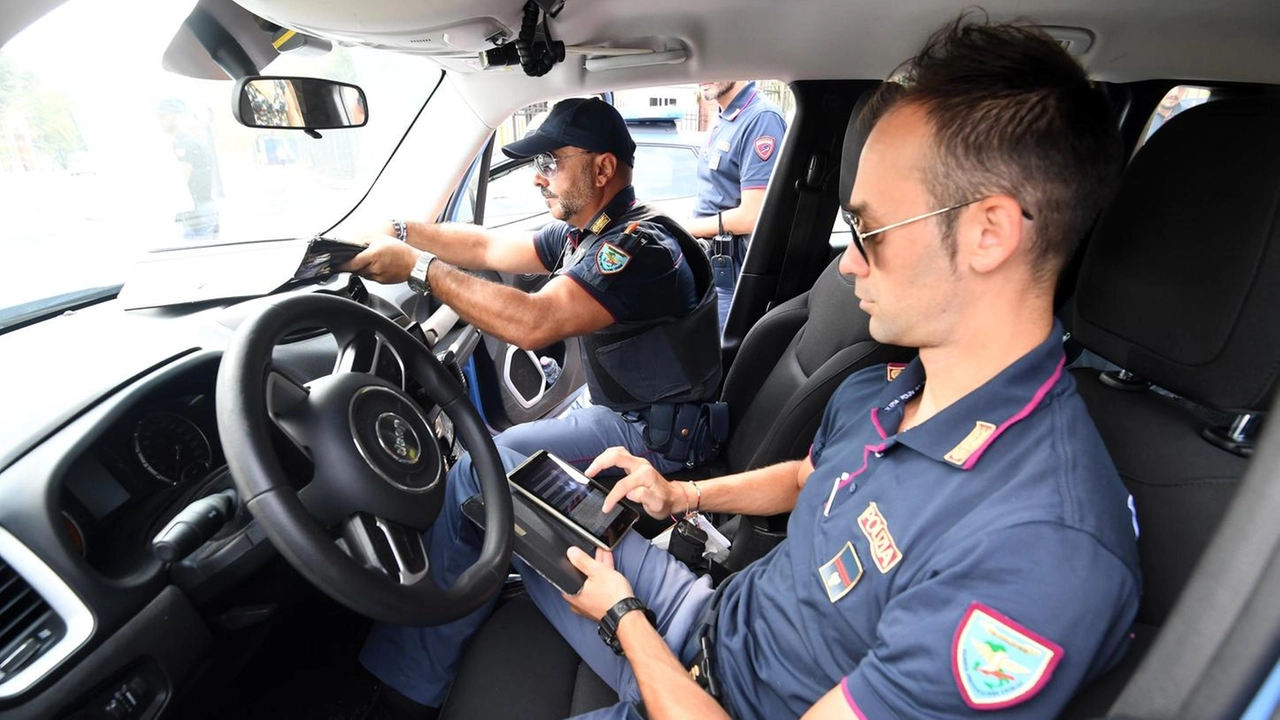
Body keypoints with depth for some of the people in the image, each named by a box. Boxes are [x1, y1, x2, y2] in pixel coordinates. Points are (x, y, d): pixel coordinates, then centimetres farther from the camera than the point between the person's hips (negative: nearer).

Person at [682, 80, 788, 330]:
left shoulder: (761, 118, -16)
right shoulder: (724, 121, 14)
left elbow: (752, 216, -22)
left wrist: (683, 228, -11)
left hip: (731, 275, -9)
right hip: (708, 268, 9)